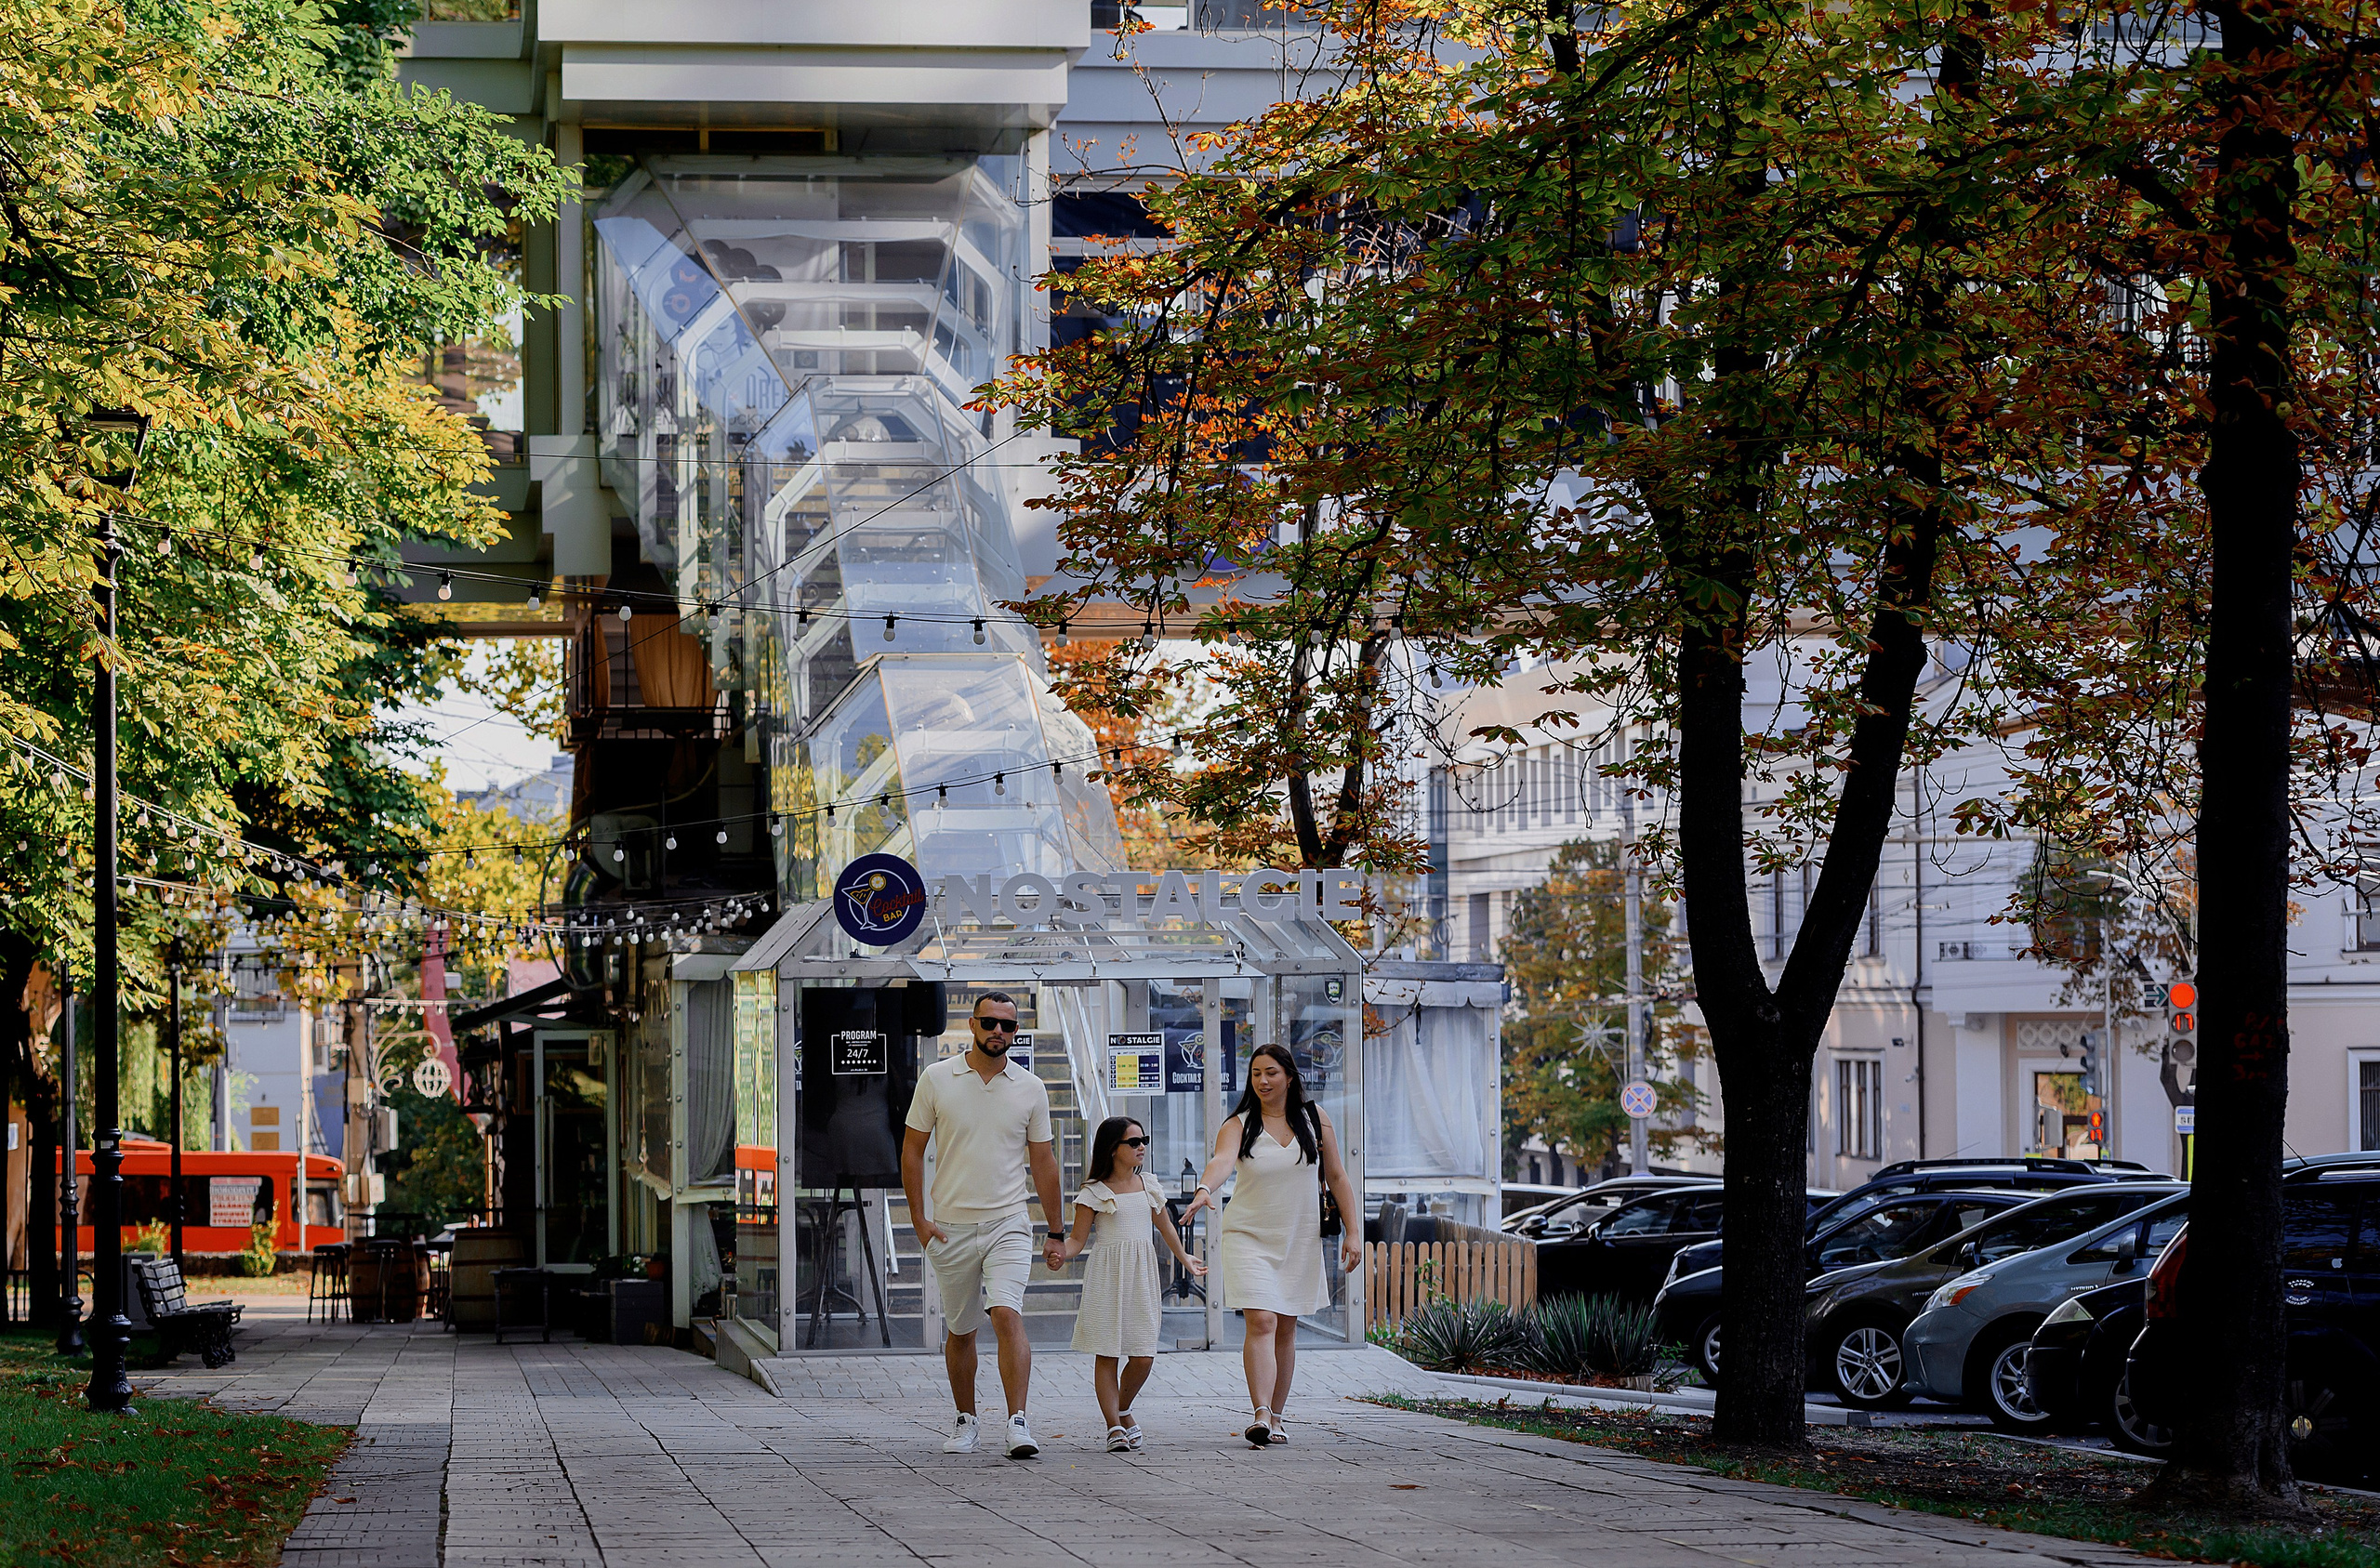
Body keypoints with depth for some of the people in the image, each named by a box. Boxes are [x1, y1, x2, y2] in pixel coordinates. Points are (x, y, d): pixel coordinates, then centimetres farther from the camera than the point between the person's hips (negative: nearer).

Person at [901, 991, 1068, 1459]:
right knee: (960, 1330, 10)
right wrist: (919, 1219, -2)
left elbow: (1043, 1162, 10)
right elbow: (912, 1148, 5)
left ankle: (1019, 1422, -24)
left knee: (1008, 1316, -19)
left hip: (1008, 1226, -1)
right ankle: (965, 1420, 27)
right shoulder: (937, 1079, 0)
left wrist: (1056, 1232, 10)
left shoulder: (1030, 1088, 3)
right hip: (950, 1227, 1)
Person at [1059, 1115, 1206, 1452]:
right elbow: (1078, 1239, -1)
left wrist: (1184, 1258, 41)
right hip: (1107, 1276, -4)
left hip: (1141, 1277, 4)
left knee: (1143, 1357, -2)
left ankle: (1123, 1409, 23)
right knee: (1108, 1354, -5)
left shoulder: (1147, 1186, 12)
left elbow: (1165, 1225, 29)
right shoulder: (1094, 1192, -1)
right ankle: (1115, 1427, -3)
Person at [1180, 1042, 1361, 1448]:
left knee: (1285, 1329, 8)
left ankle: (1276, 1417, 18)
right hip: (1248, 1237, -3)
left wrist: (1352, 1232, 2)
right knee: (1261, 1322, -16)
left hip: (1299, 1240, 3)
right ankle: (1261, 1416, -24)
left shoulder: (1315, 1120, 3)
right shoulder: (1238, 1126, -6)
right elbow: (1222, 1159, -26)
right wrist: (1204, 1190, -48)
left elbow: (1337, 1176, 7)